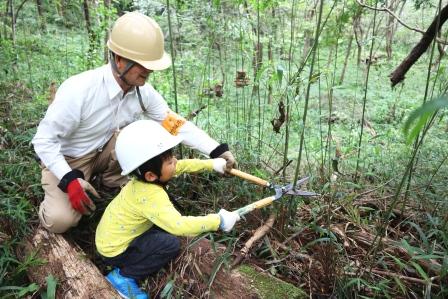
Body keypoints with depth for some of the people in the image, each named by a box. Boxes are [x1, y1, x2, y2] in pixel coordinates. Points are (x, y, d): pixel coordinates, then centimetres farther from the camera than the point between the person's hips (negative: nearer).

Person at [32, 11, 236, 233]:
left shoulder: (143, 91, -16)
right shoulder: (78, 90, -33)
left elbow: (175, 124, -12)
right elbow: (43, 140, -24)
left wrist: (217, 151, -20)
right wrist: (70, 180, -35)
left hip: (103, 152, 4)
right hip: (66, 159, -4)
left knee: (149, 134, -21)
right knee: (61, 220, -23)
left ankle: (112, 179, 3)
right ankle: (55, 195, 14)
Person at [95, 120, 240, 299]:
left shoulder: (146, 179, -10)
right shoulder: (151, 196, -36)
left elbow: (183, 165, 3)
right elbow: (180, 226, -45)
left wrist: (211, 164, 2)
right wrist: (218, 220, -39)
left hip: (112, 236, 9)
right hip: (115, 249, -9)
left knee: (166, 221, 9)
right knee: (170, 245, -19)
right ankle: (123, 276, -3)